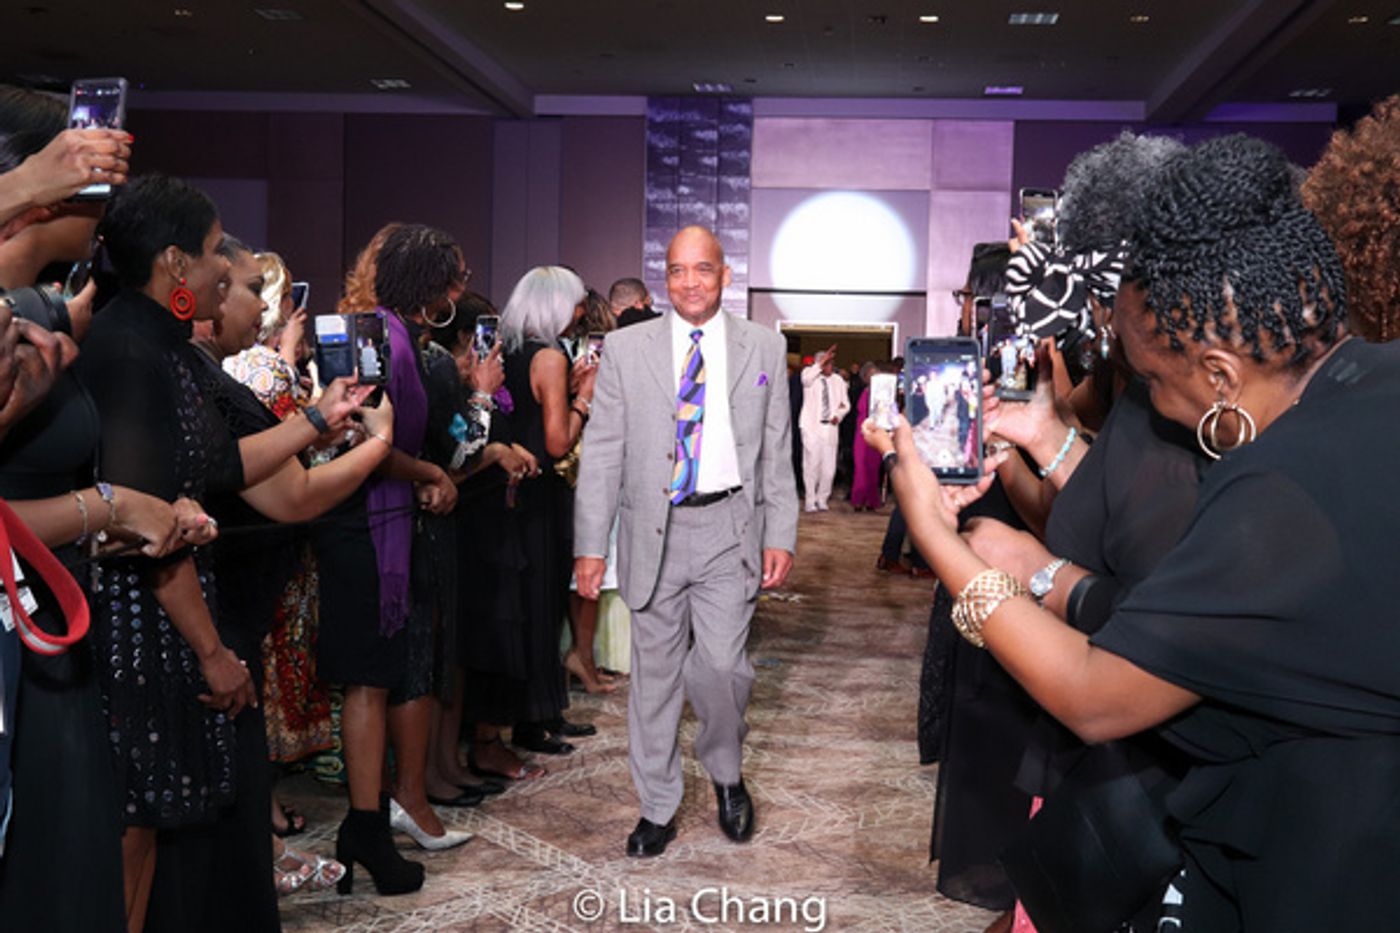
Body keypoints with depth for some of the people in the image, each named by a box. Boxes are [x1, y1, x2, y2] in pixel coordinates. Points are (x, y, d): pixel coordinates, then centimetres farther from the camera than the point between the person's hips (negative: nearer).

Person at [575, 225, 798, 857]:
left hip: (728, 528, 0)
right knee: (655, 672, 7)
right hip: (653, 528, 1)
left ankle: (726, 772, 22)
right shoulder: (626, 349, 3)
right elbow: (602, 453, 2)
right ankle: (657, 808, 23)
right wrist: (591, 544, -4)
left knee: (722, 664, -8)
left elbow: (776, 452, 7)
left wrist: (781, 535, 1)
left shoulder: (764, 348, 6)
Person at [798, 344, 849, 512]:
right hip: (812, 426, -3)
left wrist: (838, 415, -3)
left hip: (830, 427, 4)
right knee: (812, 465, -4)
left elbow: (846, 404, 17)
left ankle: (822, 499, 16)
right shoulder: (810, 374, -1)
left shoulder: (838, 380, 11)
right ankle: (811, 501, 6)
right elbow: (806, 379, -27)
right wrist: (822, 361, -30)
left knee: (829, 467, 1)